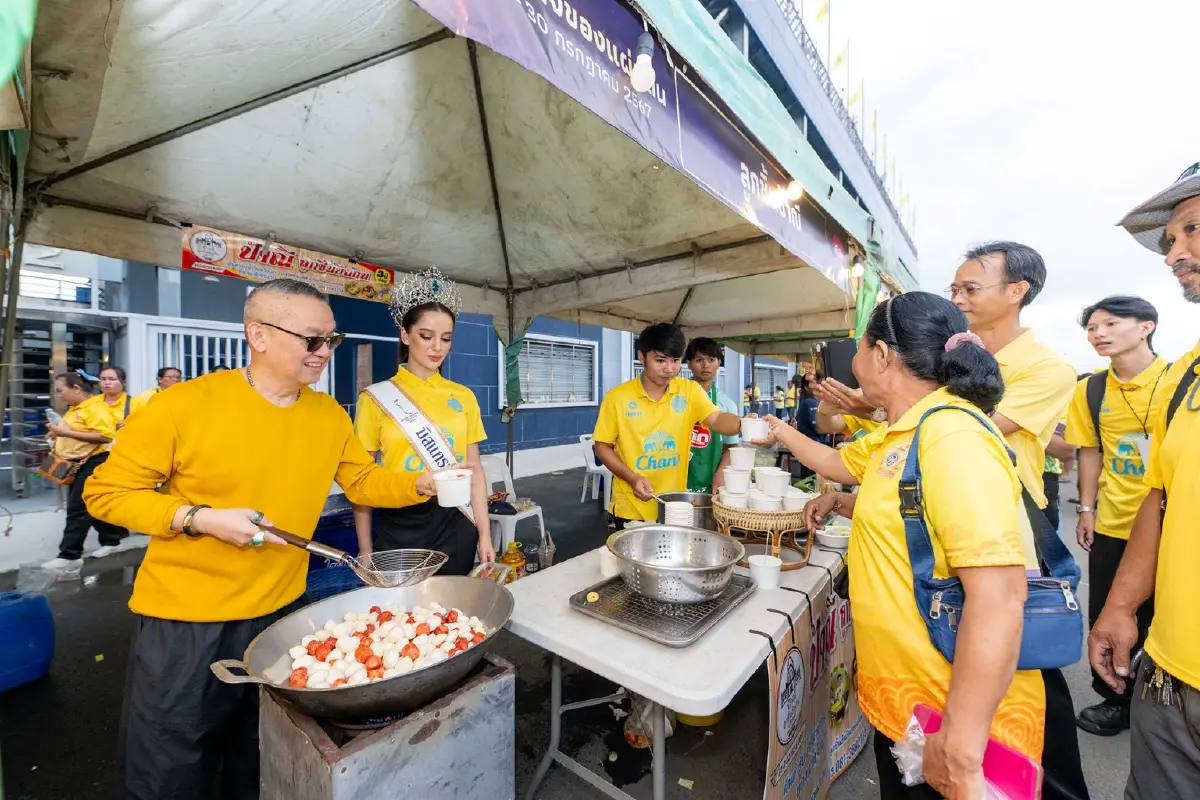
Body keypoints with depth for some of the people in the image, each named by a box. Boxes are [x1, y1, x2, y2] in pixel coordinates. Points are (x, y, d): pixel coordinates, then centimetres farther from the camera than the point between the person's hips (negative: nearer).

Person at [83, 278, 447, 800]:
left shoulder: (331, 415, -4)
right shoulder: (184, 405, -17)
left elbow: (364, 481, 3)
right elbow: (105, 492, -10)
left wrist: (420, 485, -13)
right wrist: (200, 519, -23)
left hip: (282, 613, 4)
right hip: (186, 621, -4)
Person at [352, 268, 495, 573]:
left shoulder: (464, 397, 3)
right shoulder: (377, 398, -3)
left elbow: (474, 468, 6)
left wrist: (484, 533, 3)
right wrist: (365, 550, -1)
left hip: (456, 523, 2)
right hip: (398, 524, -2)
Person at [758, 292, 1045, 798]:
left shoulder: (952, 436, -26)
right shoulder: (899, 434, 5)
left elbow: (998, 598, -31)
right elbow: (839, 461, 24)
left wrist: (960, 745, -27)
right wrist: (781, 432, 32)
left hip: (957, 720, -9)